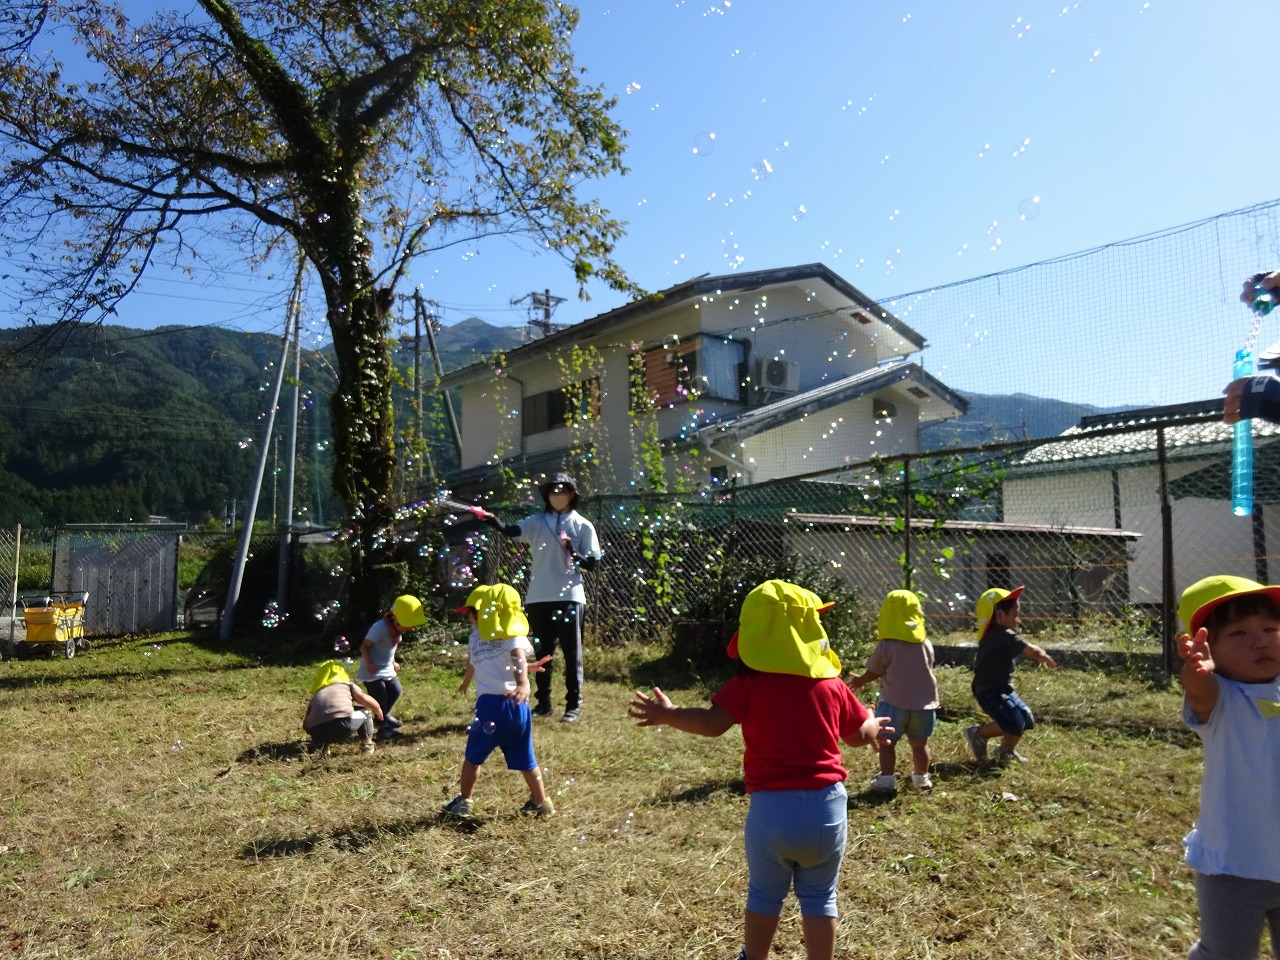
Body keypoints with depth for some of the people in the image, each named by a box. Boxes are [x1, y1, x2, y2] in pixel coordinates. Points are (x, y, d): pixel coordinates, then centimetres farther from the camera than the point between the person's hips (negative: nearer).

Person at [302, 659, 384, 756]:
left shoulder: (315, 695, 30)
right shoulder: (347, 684, 23)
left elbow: (306, 726, 29)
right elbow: (366, 700, 9)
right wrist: (379, 713, 28)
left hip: (318, 735, 3)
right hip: (344, 725, -3)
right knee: (365, 712, 27)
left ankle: (320, 746, 14)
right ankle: (367, 744, 21)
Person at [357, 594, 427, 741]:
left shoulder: (397, 628, 0)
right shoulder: (380, 628, -27)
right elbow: (364, 646, -26)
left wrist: (393, 662, 14)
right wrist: (369, 663, -36)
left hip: (387, 669, 9)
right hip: (373, 672, -9)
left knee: (396, 691, 18)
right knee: (380, 699, -3)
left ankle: (385, 716, 38)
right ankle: (383, 728, 12)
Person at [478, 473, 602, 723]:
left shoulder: (583, 526, 0)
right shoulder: (537, 522, 4)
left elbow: (593, 563, -1)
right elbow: (511, 531, -14)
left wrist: (573, 553, -19)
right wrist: (493, 521, -34)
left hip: (569, 597, -3)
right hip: (539, 598, 3)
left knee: (572, 653, 3)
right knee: (542, 651, 13)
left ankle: (574, 705, 11)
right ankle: (543, 702, 25)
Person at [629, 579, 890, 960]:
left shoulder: (750, 683, -9)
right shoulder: (832, 684, 2)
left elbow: (712, 723, -18)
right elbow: (860, 736, 13)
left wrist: (668, 715, -3)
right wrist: (875, 727, 36)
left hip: (772, 807, -2)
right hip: (826, 805, 2)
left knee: (764, 893, 19)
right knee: (819, 897, 18)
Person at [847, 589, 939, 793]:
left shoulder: (886, 646, -12)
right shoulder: (926, 644, 1)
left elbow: (873, 673, -4)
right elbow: (926, 669, 14)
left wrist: (858, 681, 18)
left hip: (895, 703, -4)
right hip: (924, 702, 4)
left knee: (886, 743, 9)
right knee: (919, 744, 16)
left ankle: (887, 780, 11)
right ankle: (921, 778, 28)